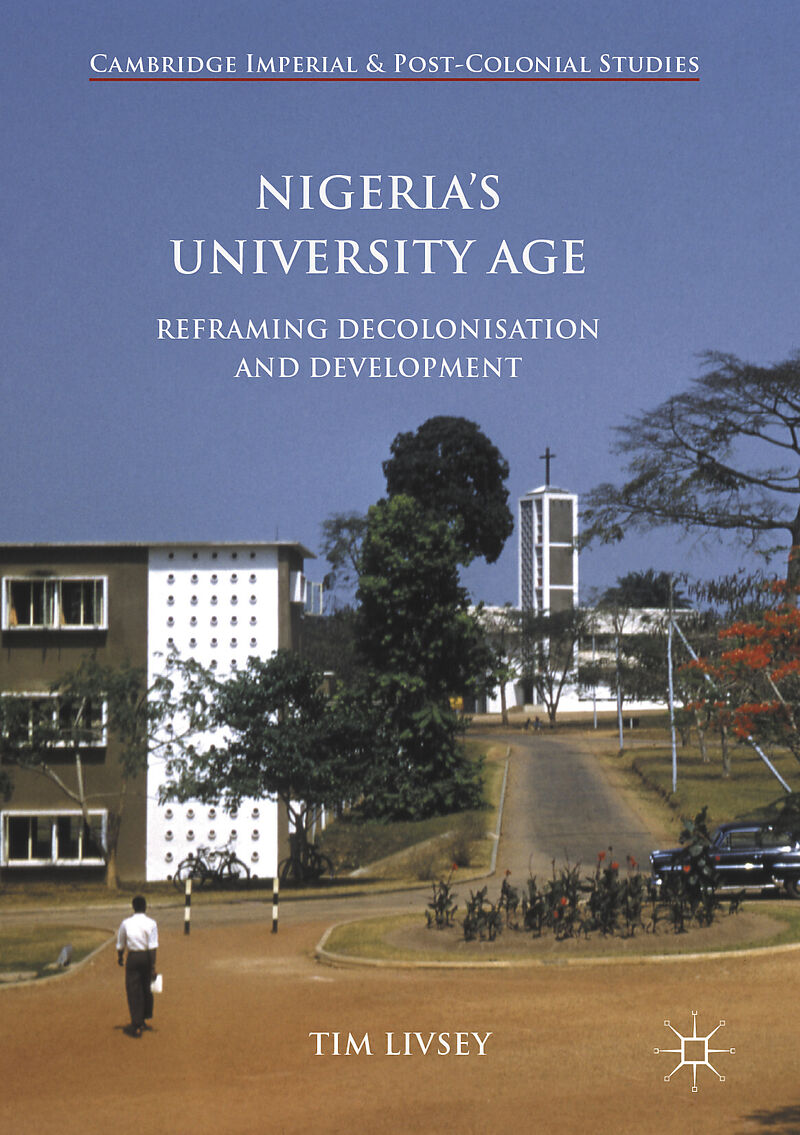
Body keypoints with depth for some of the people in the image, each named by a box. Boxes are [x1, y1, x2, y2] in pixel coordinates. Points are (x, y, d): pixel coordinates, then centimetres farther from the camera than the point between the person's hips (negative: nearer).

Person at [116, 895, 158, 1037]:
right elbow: (153, 947, -11)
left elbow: (120, 945, 5)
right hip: (146, 957, 1)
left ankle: (136, 1025, -3)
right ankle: (146, 1015, 41)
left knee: (133, 990, 2)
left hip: (133, 957, -1)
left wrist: (120, 957, 24)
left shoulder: (126, 923, -4)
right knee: (146, 987, 22)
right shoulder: (151, 924, -7)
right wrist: (153, 966, -8)